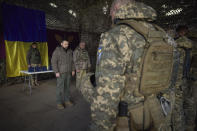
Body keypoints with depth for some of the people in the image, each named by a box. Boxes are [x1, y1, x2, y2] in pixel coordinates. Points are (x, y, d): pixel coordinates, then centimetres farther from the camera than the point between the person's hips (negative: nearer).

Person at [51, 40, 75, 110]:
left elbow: (72, 61, 16)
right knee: (60, 88, -3)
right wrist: (56, 72, -17)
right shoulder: (57, 51, -7)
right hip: (60, 73, -5)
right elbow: (53, 62, -11)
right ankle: (59, 103, 7)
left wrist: (73, 70, 10)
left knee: (67, 87, 11)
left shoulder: (69, 51, 10)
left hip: (68, 73, 6)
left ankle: (67, 100, 22)